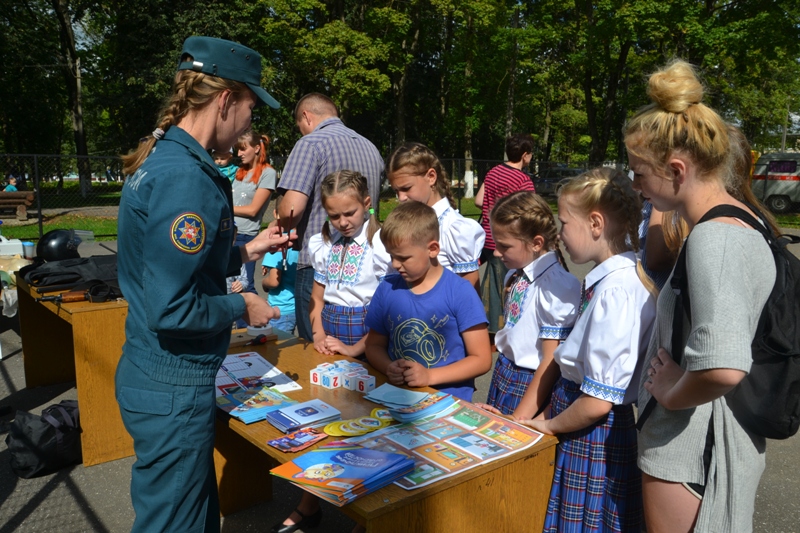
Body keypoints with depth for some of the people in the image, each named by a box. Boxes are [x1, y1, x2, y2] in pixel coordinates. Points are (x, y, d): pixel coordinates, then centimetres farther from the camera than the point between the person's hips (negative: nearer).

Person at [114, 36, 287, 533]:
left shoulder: (161, 159, 8)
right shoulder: (186, 177, -24)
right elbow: (172, 310, -27)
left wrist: (246, 251, 16)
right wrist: (242, 306, -11)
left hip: (151, 375, 10)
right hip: (173, 389, -9)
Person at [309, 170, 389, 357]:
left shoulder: (382, 245, -12)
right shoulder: (323, 245, 6)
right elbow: (317, 297, 14)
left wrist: (355, 349, -15)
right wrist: (318, 335, -2)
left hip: (366, 337, -4)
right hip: (329, 330, 5)